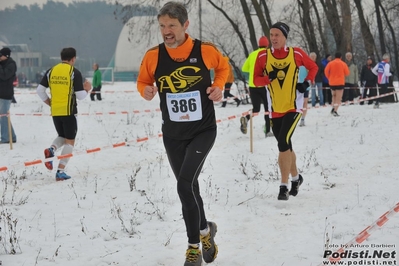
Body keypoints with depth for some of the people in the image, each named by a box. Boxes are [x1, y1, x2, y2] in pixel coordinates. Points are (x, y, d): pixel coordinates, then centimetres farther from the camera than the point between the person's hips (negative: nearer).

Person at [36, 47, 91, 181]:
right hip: (69, 111, -5)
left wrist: (48, 102, 16)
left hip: (55, 111, 5)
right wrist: (86, 89, 10)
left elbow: (40, 89, 4)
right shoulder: (74, 72, -8)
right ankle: (60, 171, -4)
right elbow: (80, 95, -11)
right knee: (69, 141, 5)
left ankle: (51, 149, -9)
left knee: (62, 137, 23)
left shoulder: (52, 71, 6)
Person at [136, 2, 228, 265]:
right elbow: (143, 81, 8)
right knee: (189, 188, 12)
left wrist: (218, 86, -8)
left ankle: (203, 231, 3)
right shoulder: (153, 56, -9)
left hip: (203, 130, -3)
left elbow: (223, 66, 9)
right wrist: (146, 90, -14)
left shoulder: (205, 50, -13)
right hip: (173, 135, 3)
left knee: (185, 184, -19)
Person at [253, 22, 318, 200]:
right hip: (275, 109, 3)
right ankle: (295, 177, 39)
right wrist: (269, 78, -19)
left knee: (283, 143, -18)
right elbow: (256, 80, 0)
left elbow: (313, 67, 11)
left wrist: (307, 82, -4)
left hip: (293, 107, -3)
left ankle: (284, 186, -13)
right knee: (285, 146, 15)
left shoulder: (296, 53, -5)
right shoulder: (263, 56, -3)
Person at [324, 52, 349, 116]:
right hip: (340, 82, -3)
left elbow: (326, 71, -7)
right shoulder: (343, 64, -2)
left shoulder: (330, 63, 0)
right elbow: (347, 73, -1)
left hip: (332, 83, 3)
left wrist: (329, 78, 8)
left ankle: (333, 108, 9)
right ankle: (335, 111, -13)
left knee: (334, 95, 23)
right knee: (338, 97, -1)